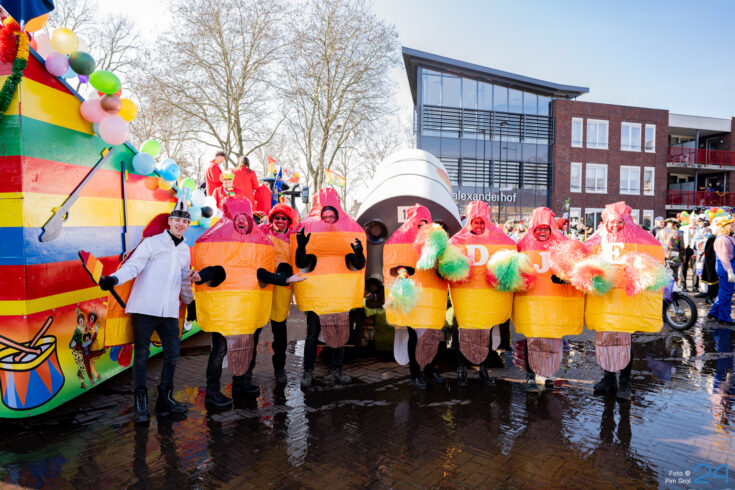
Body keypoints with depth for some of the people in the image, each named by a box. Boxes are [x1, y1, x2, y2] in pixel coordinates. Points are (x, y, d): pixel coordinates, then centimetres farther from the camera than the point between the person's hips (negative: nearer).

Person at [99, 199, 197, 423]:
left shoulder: (185, 250, 18)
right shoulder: (151, 243, 2)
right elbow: (132, 266, -9)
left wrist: (191, 302, 33)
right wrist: (113, 279, -27)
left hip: (170, 312, 5)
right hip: (145, 308, -5)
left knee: (172, 354, 5)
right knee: (141, 355, 0)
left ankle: (165, 399, 20)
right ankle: (140, 405, 10)